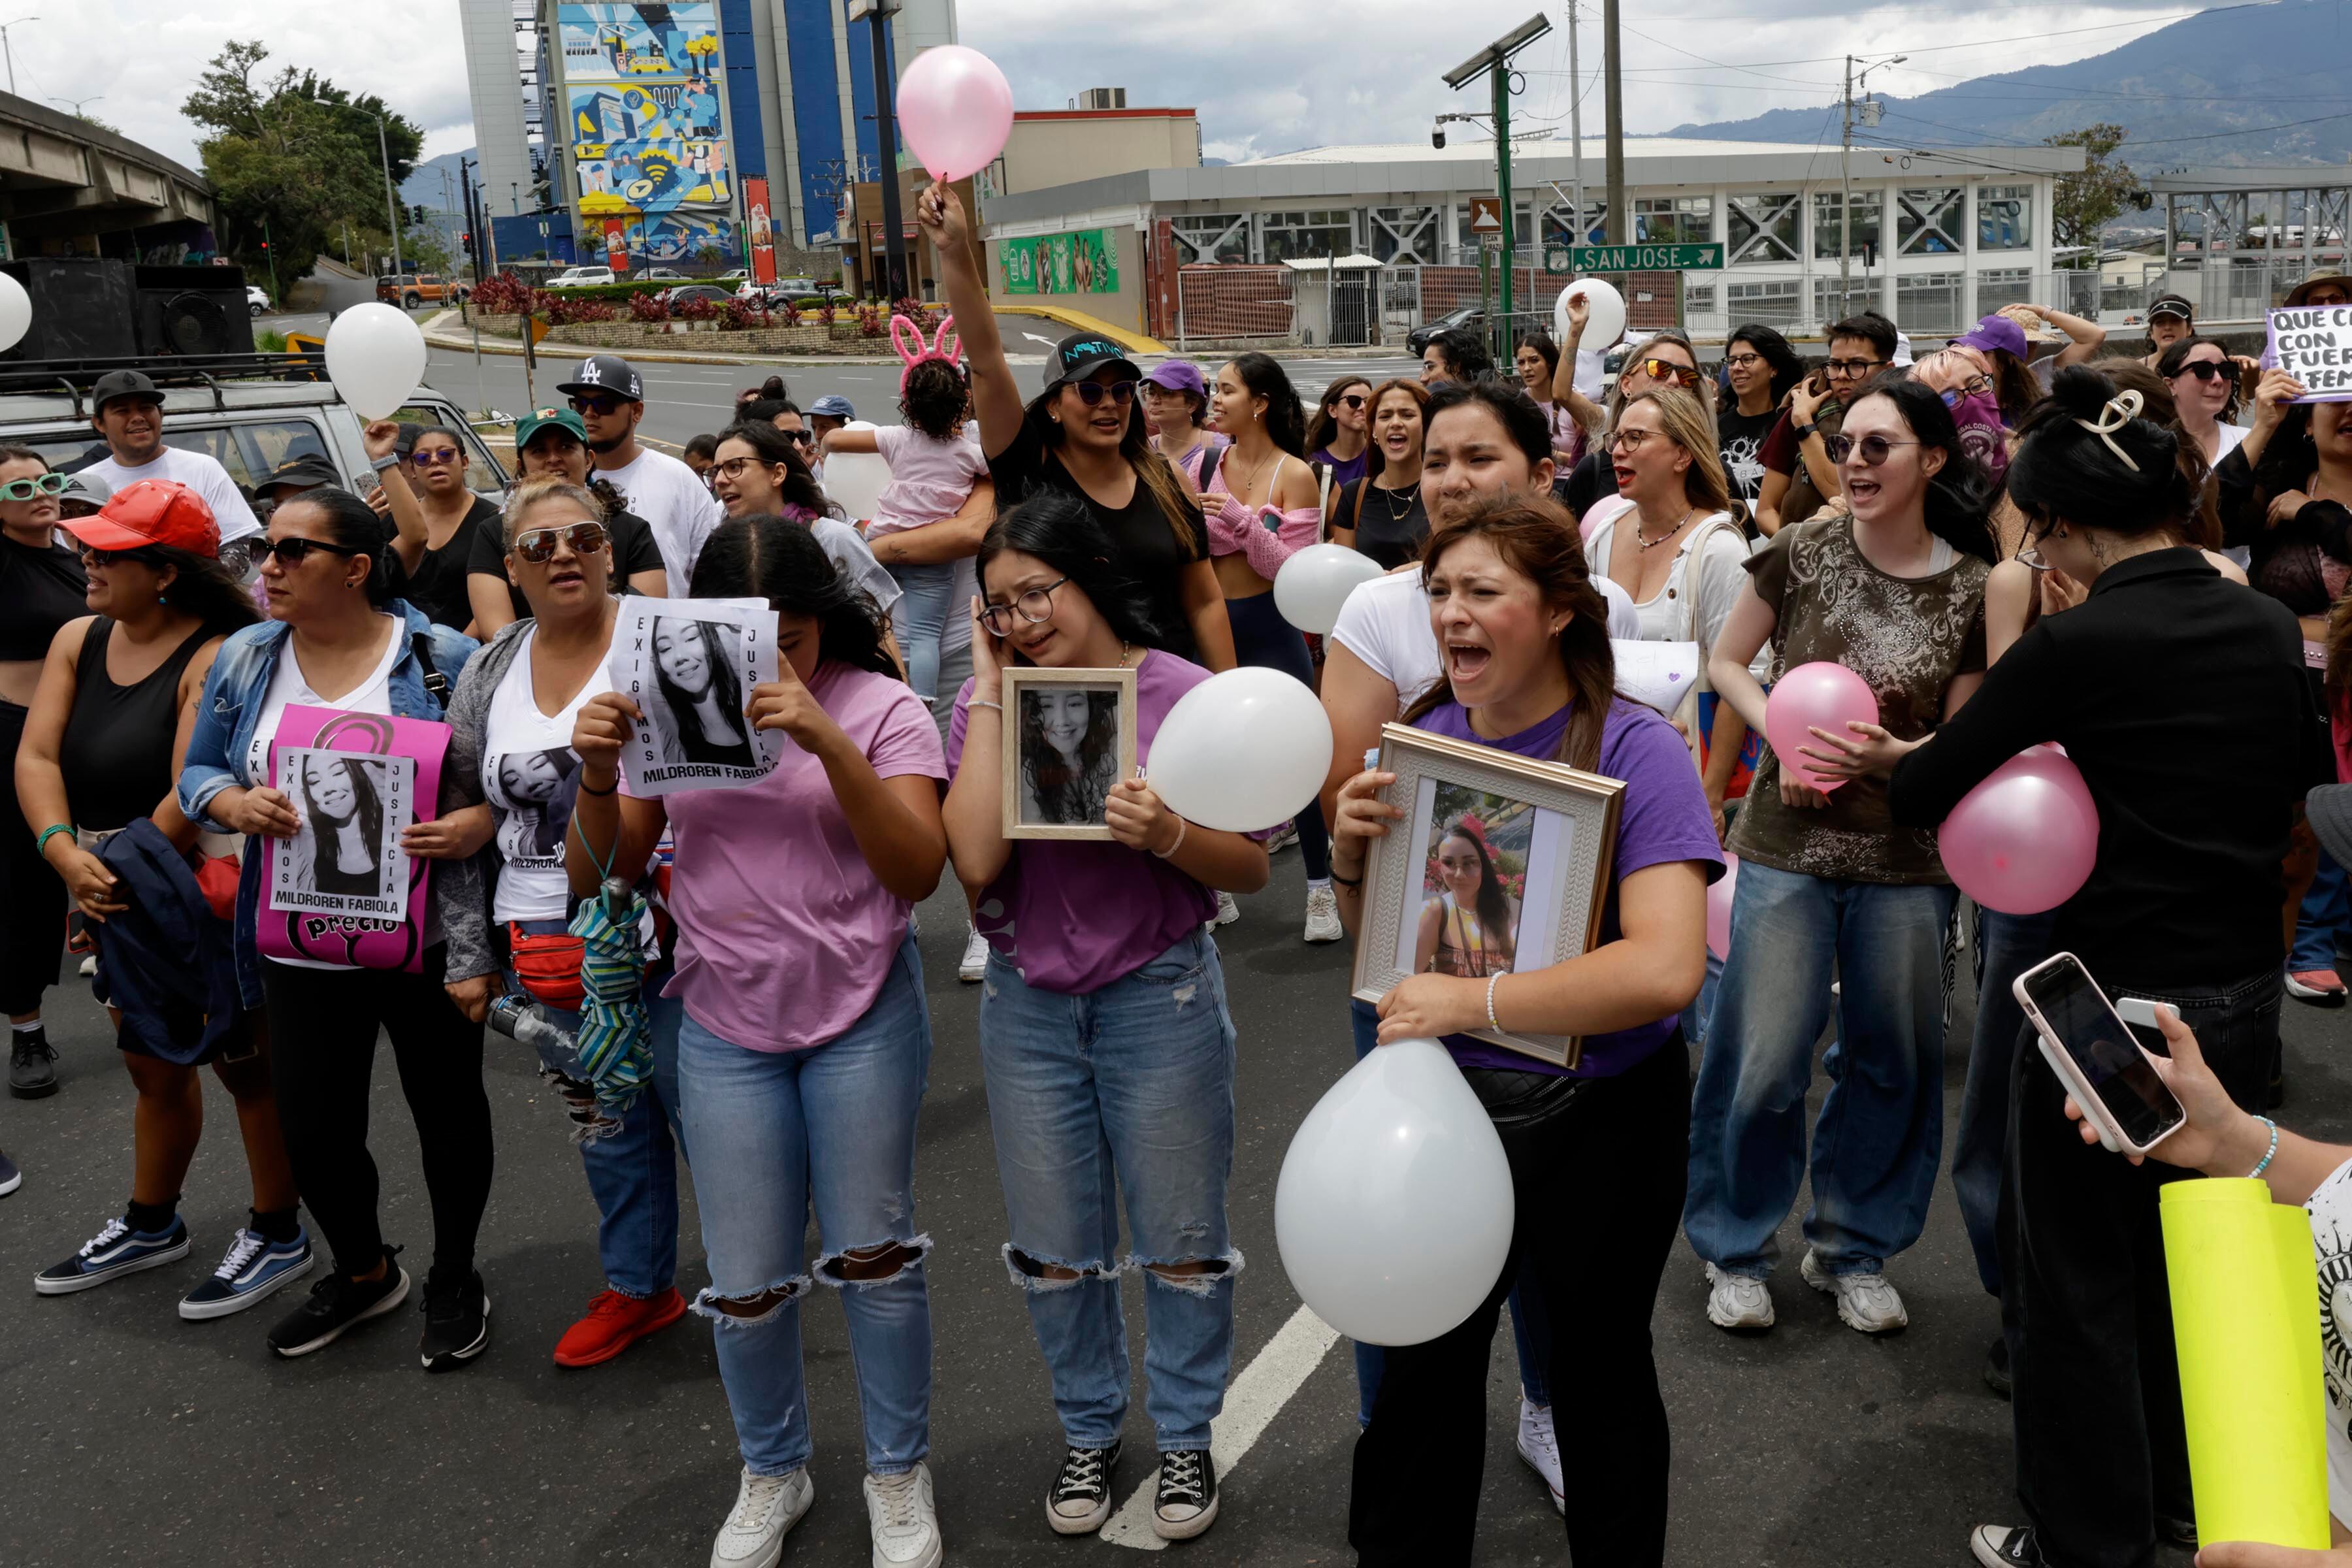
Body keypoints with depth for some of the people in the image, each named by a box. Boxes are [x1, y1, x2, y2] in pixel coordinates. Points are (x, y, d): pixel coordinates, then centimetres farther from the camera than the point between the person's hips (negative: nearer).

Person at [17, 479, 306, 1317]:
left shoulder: (215, 657, -20)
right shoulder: (79, 640, 2)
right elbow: (36, 757, -4)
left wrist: (121, 880, -18)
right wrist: (66, 853, -19)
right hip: (120, 900, 8)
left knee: (245, 1064, 6)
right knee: (153, 1064, 22)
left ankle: (277, 1237, 22)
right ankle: (150, 1225, 41)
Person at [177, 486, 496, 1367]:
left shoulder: (443, 659, -9)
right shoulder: (245, 661, 4)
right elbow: (196, 773, 11)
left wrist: (477, 822, -25)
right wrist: (236, 804, -11)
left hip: (427, 945, -3)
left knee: (447, 1111, 11)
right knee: (313, 1130, 9)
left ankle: (454, 1281, 34)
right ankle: (363, 1273, 37)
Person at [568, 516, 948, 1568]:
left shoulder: (879, 706, -7)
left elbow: (918, 872, -17)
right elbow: (598, 872, 3)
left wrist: (829, 743, -28)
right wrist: (598, 774, -17)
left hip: (862, 1017, -2)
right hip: (725, 1026, 2)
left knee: (873, 1256, 8)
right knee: (747, 1283, 9)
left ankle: (900, 1472, 30)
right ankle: (771, 1474, 35)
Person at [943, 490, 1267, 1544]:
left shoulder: (1185, 695, -10)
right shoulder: (990, 703, -3)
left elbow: (1251, 870, -5)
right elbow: (977, 861, -18)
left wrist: (1168, 835, -26)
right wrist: (991, 691, -16)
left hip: (1159, 994, -2)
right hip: (1028, 1002, 3)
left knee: (1179, 1239, 10)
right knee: (1054, 1247, 14)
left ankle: (1185, 1435, 33)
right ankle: (1089, 1430, 37)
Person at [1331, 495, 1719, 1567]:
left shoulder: (1636, 751, -19)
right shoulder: (1425, 737, -3)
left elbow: (1665, 970, -31)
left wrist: (1468, 1002, -29)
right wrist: (1354, 853, -12)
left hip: (1600, 1117, -4)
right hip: (1443, 1095, 4)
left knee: (1599, 1368, 17)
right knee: (1422, 1364, 18)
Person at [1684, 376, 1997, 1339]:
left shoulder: (1973, 589, -3)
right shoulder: (1802, 553, -5)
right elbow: (1727, 663, 5)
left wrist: (1882, 755, -17)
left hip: (1908, 858, 2)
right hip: (1790, 845, -2)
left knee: (1892, 1060, 11)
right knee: (1764, 1058, -1)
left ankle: (1854, 1249, 32)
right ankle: (1737, 1247, 21)